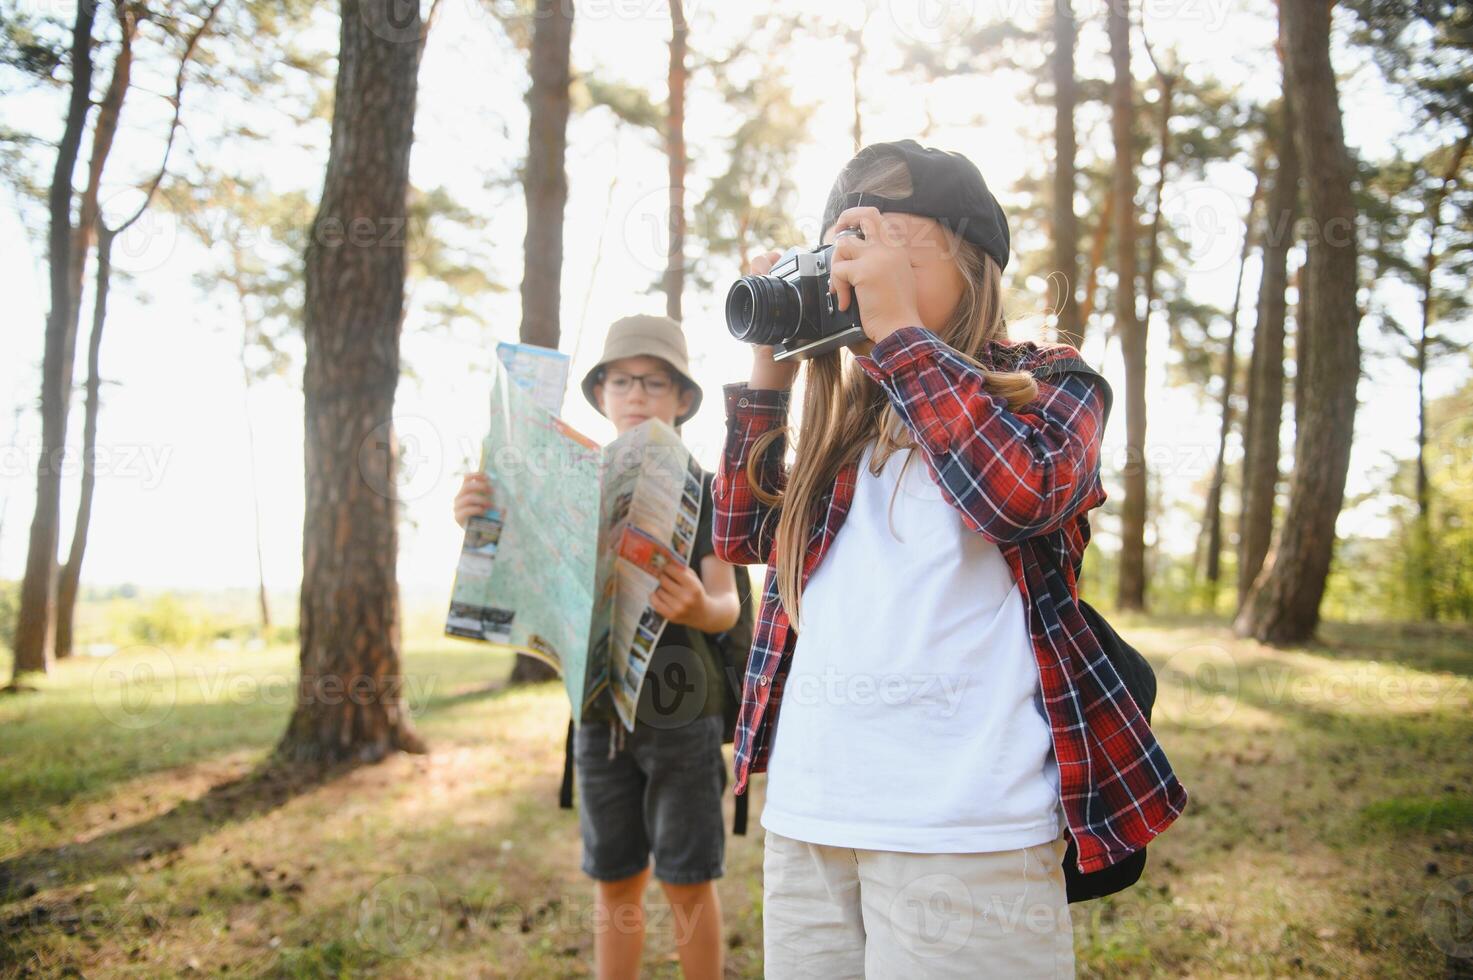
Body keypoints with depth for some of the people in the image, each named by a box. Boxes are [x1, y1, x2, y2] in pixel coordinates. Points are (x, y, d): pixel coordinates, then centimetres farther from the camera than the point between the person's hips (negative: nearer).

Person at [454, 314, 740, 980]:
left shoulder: (704, 492, -3)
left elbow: (727, 606, -12)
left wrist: (700, 608, -37)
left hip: (680, 706, -3)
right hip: (600, 706, 3)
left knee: (687, 883, 4)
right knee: (614, 883, 12)